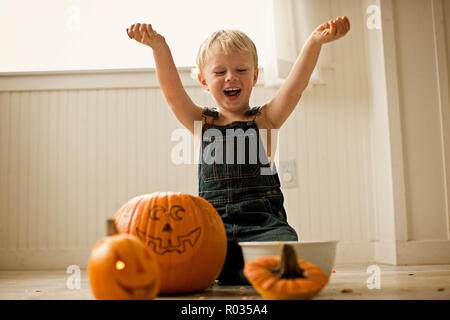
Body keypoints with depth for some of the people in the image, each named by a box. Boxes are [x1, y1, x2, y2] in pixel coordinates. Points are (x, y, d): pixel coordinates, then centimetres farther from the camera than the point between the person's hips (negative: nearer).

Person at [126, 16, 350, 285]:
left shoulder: (264, 119, 10)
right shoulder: (202, 123, 13)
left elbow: (295, 88, -5)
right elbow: (173, 91, -1)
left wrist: (315, 42, -20)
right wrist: (159, 47, -16)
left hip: (263, 223, 0)